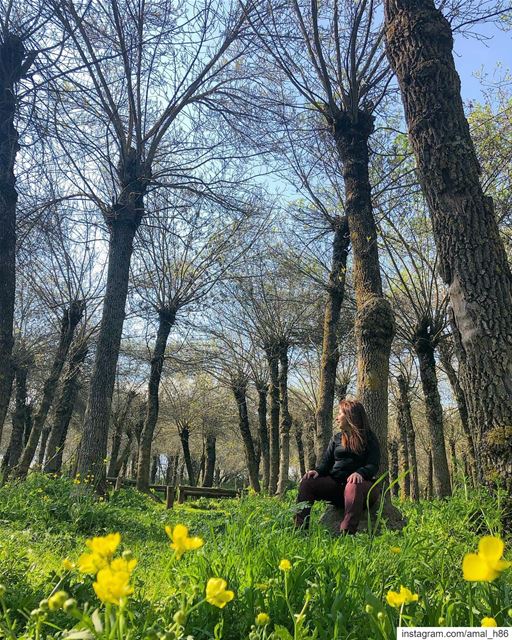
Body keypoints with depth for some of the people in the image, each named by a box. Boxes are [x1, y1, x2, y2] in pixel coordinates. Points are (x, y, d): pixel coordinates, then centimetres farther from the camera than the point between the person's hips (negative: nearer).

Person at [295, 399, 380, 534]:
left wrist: (360, 473, -30)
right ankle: (300, 529, -26)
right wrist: (317, 471, -12)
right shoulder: (337, 437, 18)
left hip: (359, 482, -4)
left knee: (353, 487, -40)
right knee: (307, 482, -21)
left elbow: (373, 465, -7)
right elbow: (326, 462, 12)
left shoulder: (368, 437, 4)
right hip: (335, 482, 5)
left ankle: (346, 534, -49)